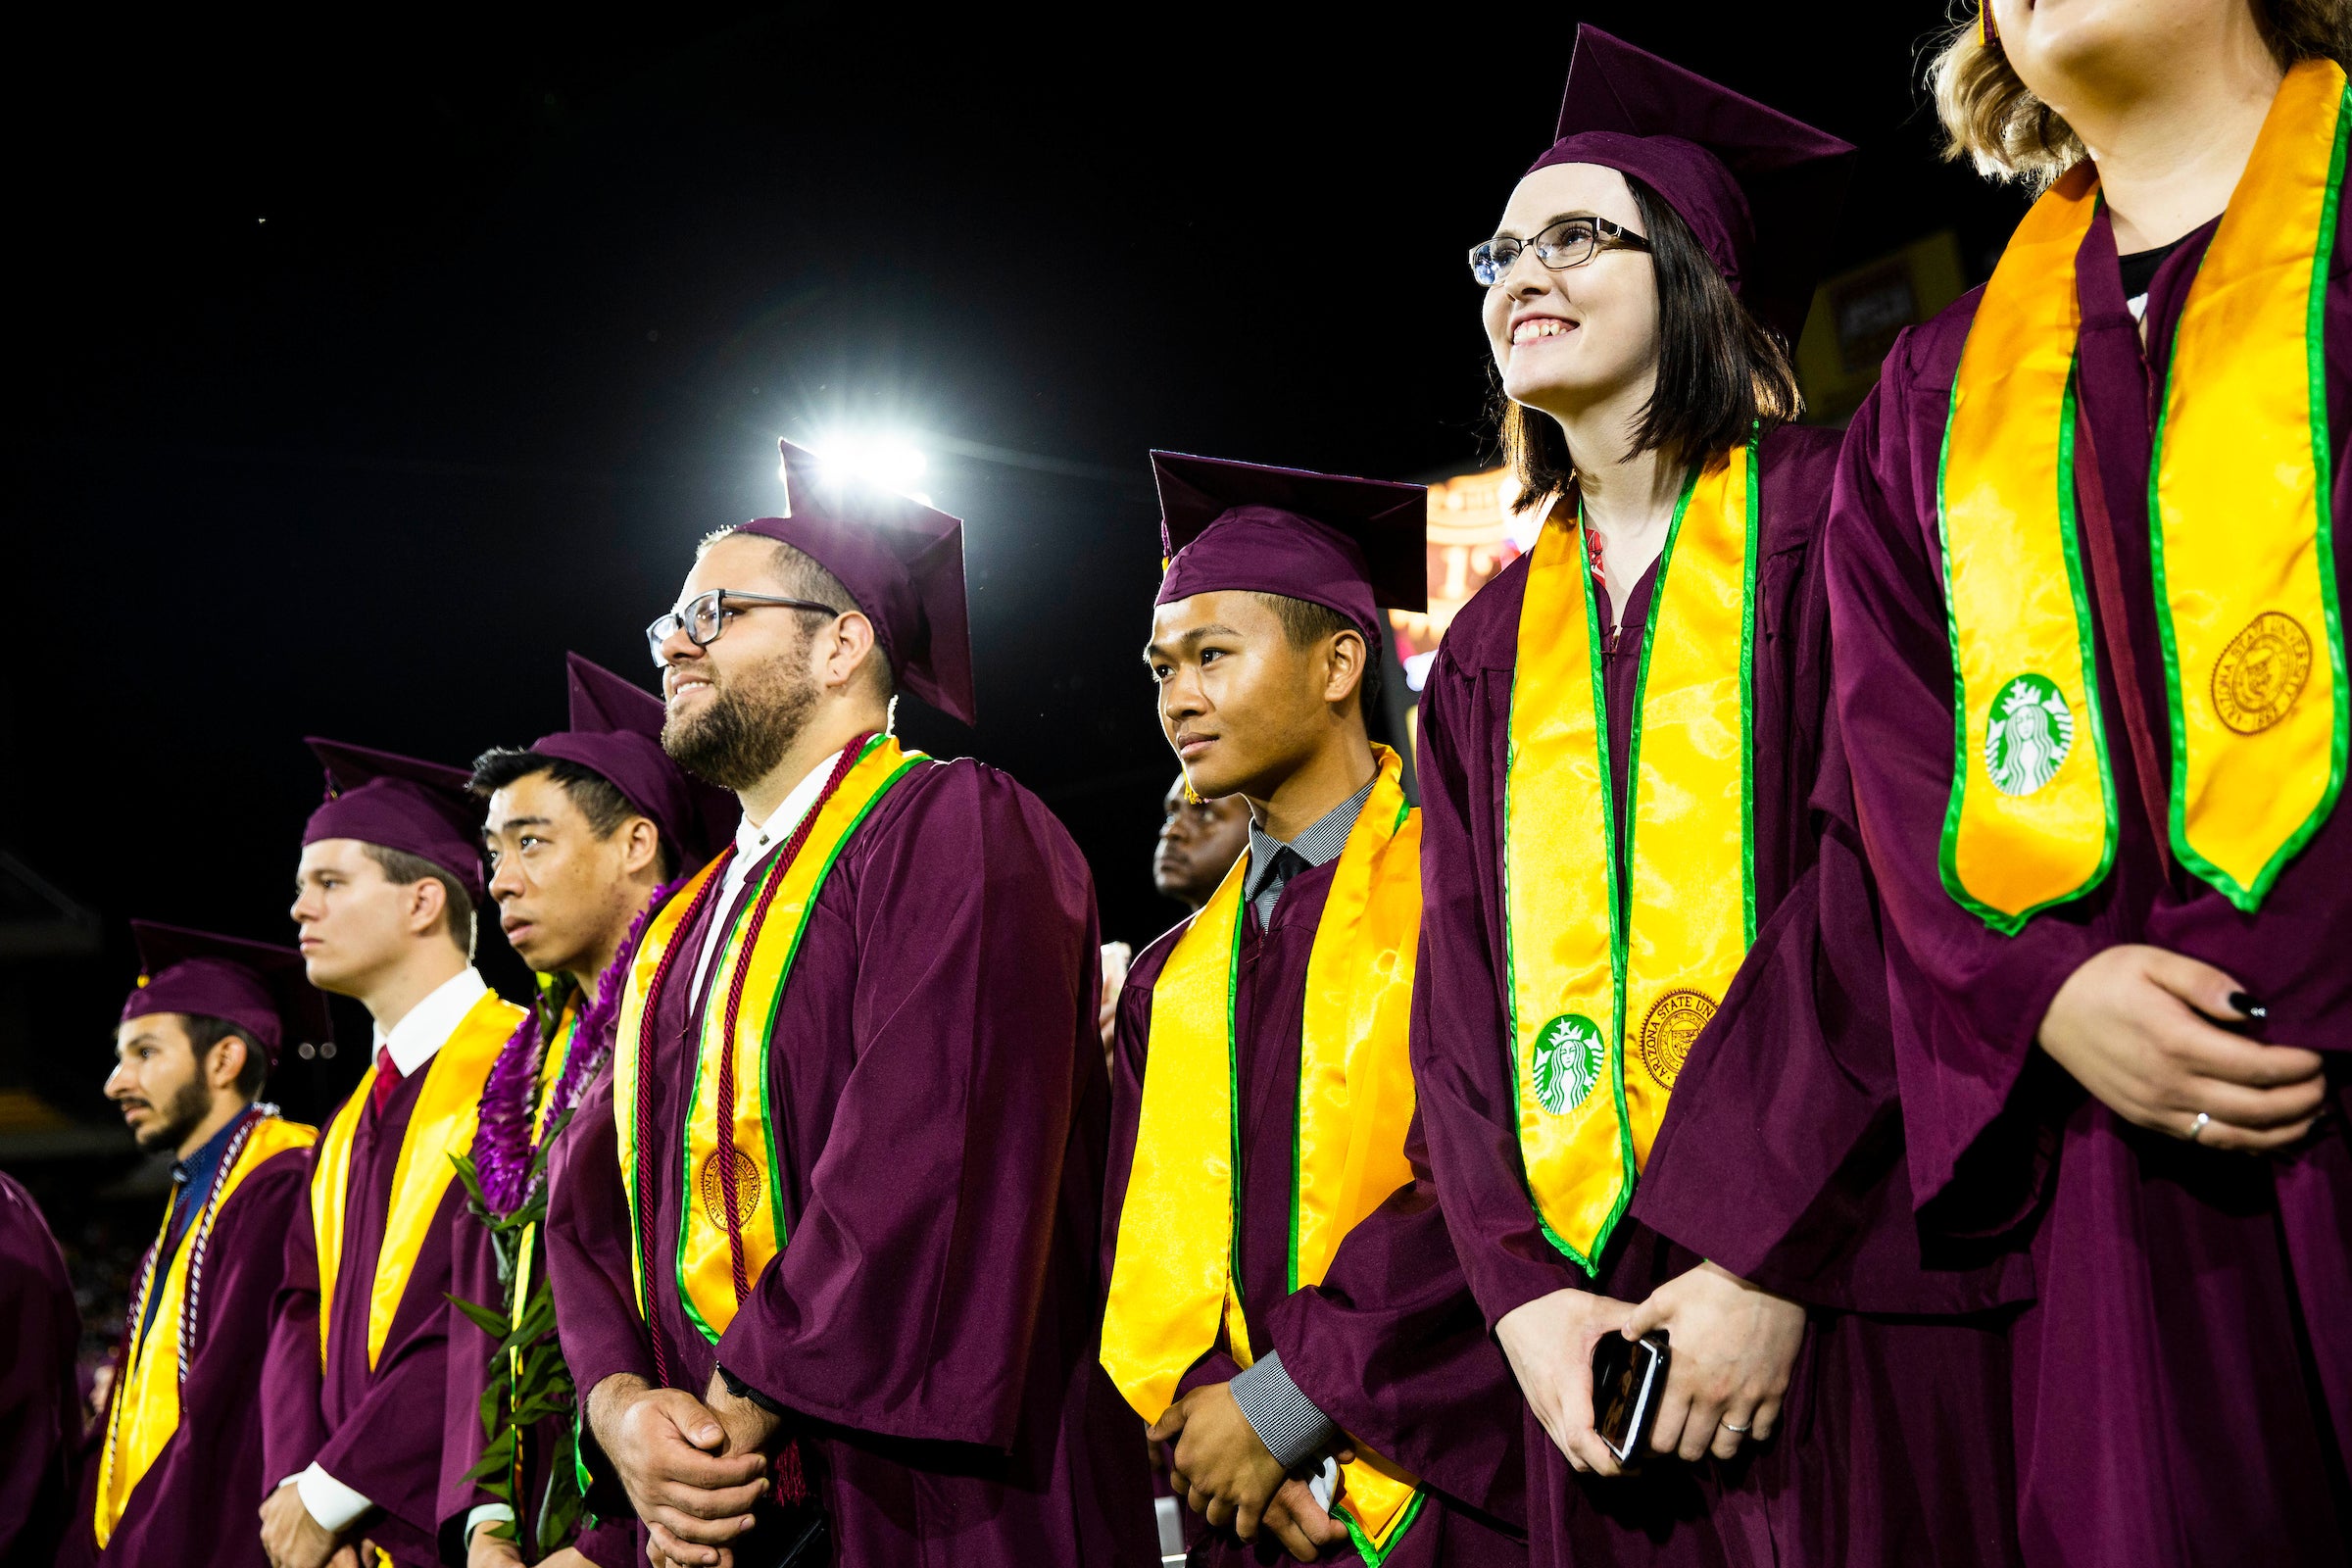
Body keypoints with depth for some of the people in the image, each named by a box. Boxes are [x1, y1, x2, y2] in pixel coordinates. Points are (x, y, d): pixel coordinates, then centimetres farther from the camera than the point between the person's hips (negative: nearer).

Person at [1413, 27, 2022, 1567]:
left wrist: (1767, 1259, -17)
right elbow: (1464, 996, 10)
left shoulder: (1827, 520, 0)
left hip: (1842, 1304, -4)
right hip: (1596, 1322, 5)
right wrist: (1526, 1290, -6)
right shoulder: (1491, 646, 17)